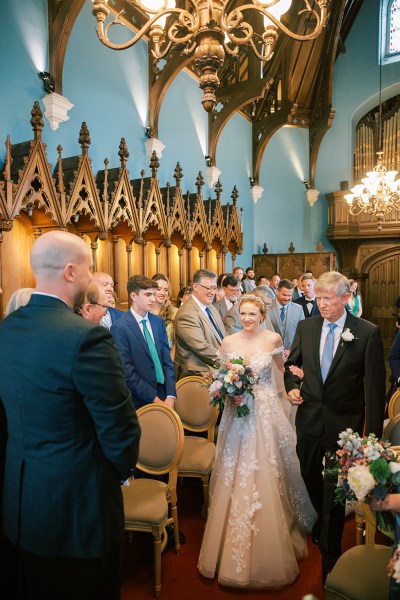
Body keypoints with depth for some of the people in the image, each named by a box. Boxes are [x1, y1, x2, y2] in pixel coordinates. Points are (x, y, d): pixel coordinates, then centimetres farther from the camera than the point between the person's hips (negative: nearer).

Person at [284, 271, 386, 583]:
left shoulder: (368, 333, -12)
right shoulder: (306, 327, -1)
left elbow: (375, 386, -10)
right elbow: (292, 363, 12)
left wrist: (373, 433, -10)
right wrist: (292, 387, -7)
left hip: (344, 424, -4)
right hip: (309, 418, 4)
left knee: (335, 490, 9)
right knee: (311, 479, 22)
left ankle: (330, 555, 32)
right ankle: (322, 523, 53)